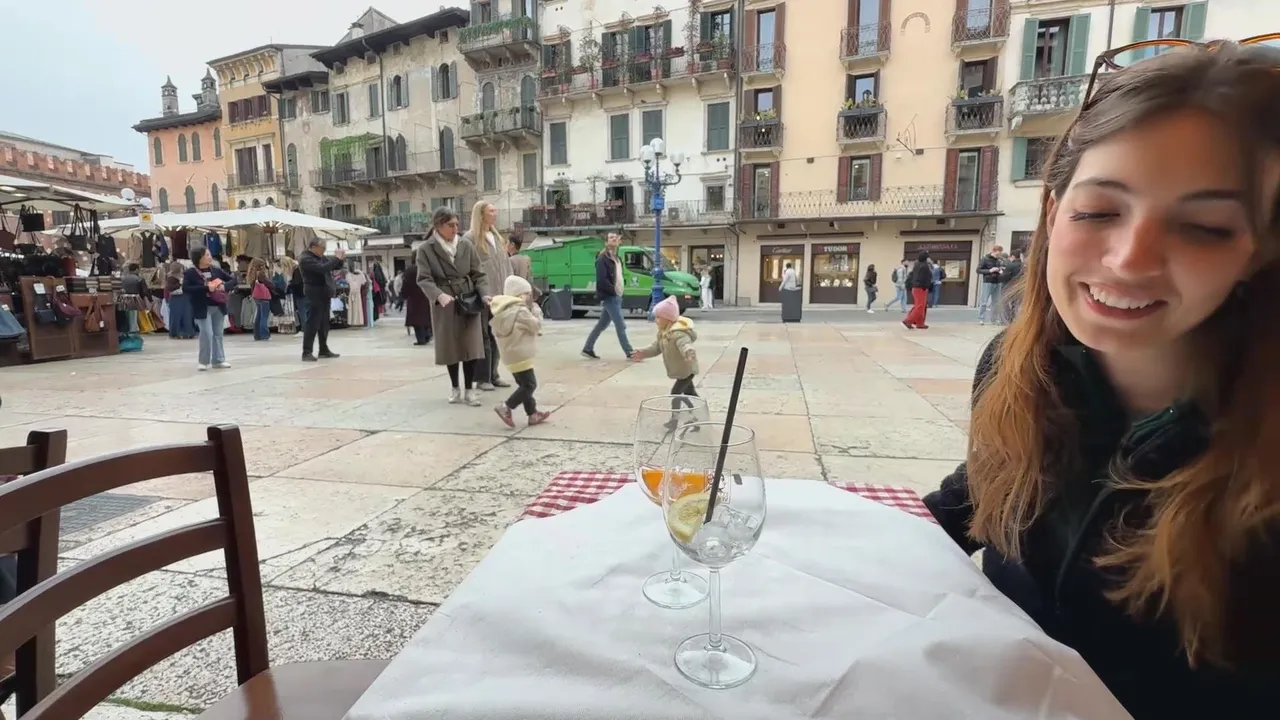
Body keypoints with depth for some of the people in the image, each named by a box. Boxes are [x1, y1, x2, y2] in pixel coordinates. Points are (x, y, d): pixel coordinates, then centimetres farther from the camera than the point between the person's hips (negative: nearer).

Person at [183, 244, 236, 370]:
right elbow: (185, 289, -16)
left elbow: (233, 280, 8)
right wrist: (206, 288, -23)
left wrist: (224, 286, -13)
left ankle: (218, 360, 19)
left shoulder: (216, 270, 6)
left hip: (219, 307, 5)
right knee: (207, 334, -8)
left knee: (218, 334, 10)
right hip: (203, 308, -5)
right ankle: (204, 361, 7)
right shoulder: (190, 273, -7)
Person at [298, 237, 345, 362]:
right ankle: (307, 352, -4)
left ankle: (324, 350, 20)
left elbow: (334, 266, 18)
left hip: (324, 294, 9)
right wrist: (336, 258, -20)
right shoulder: (305, 259, -14)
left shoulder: (321, 257, 13)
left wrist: (341, 259, -2)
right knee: (312, 324, -8)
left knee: (324, 323, 12)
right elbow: (322, 268, -27)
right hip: (315, 295, -9)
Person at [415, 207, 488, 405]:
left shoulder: (466, 245, 3)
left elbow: (478, 274, 4)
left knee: (471, 347, 0)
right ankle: (455, 388, 25)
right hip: (443, 305, -1)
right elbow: (424, 279, -12)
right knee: (451, 348, 8)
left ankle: (469, 389, 12)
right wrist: (439, 295, -30)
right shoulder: (425, 249, -4)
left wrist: (484, 294, -13)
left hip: (469, 303, 2)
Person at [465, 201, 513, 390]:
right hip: (481, 295, -7)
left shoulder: (497, 237, 17)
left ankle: (493, 375, 20)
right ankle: (483, 378, 7)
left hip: (499, 295, 7)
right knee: (484, 336, -1)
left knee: (497, 336, 10)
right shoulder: (470, 238, -5)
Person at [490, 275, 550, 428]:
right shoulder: (520, 310, -16)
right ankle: (505, 407, -9)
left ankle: (533, 414, 19)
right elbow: (536, 325, -10)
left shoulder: (502, 310, 11)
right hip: (520, 355, -10)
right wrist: (536, 310, 3)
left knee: (525, 384, 15)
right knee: (529, 384, -4)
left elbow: (496, 333, 16)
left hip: (510, 355, 10)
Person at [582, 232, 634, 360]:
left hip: (616, 296, 9)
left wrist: (619, 292, 5)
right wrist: (613, 291, -16)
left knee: (602, 325, 13)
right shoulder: (602, 259, -11)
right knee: (620, 326, -7)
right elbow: (601, 280, -20)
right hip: (609, 297, -9)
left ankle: (587, 349, 22)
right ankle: (629, 353, -3)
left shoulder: (616, 258, 17)